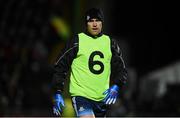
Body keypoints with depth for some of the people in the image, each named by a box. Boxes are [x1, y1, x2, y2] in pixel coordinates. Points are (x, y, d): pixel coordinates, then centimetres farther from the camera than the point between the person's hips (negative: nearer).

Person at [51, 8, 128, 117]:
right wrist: (57, 93, -6)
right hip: (81, 95, -5)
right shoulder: (76, 41, -3)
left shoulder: (110, 43, 9)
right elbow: (60, 66, 0)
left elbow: (121, 69, 11)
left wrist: (116, 87, -9)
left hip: (102, 98, 5)